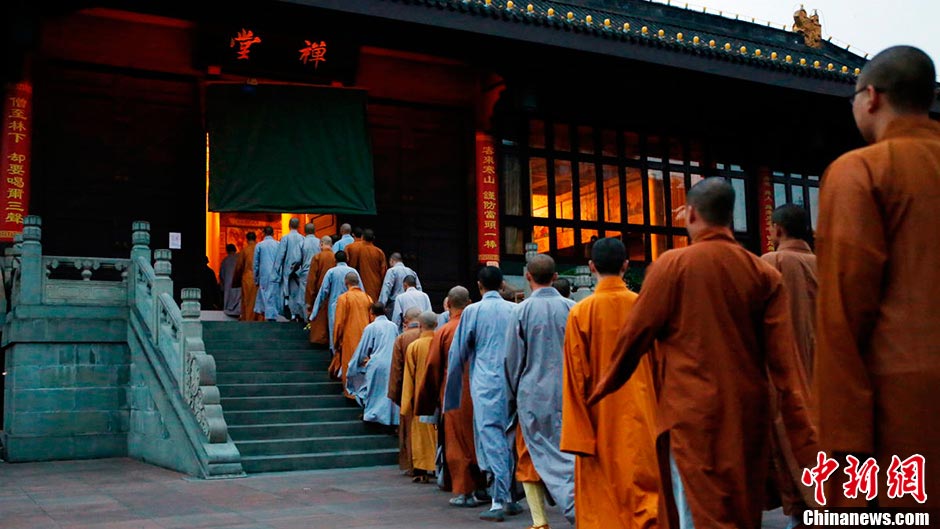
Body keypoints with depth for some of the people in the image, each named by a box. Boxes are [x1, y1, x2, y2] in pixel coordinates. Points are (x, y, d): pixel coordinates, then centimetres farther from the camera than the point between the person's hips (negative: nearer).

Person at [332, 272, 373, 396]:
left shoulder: (344, 298, -12)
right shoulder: (367, 298, -1)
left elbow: (339, 322, -10)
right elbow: (372, 320, 3)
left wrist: (336, 342, 1)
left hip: (349, 339, -4)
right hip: (365, 337, 4)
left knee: (349, 363, 8)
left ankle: (349, 390, 12)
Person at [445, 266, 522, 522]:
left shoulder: (473, 311, -1)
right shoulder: (515, 310, 5)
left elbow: (458, 353, 4)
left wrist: (452, 393, 15)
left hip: (486, 385, -3)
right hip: (513, 384, 3)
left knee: (492, 441, -3)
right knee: (508, 440, 13)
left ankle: (499, 502, -6)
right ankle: (508, 498, 19)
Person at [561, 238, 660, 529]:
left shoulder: (581, 312, -8)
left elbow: (576, 377, -8)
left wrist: (579, 435, -4)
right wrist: (658, 417, 12)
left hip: (600, 419, -1)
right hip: (641, 418, 2)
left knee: (602, 501, 9)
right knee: (645, 487, 7)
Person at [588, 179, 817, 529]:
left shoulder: (672, 264, -6)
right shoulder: (765, 274, 2)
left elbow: (635, 335, -1)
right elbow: (784, 362, -4)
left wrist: (602, 388, 15)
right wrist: (806, 443, -4)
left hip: (695, 413, -4)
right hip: (749, 414, 4)